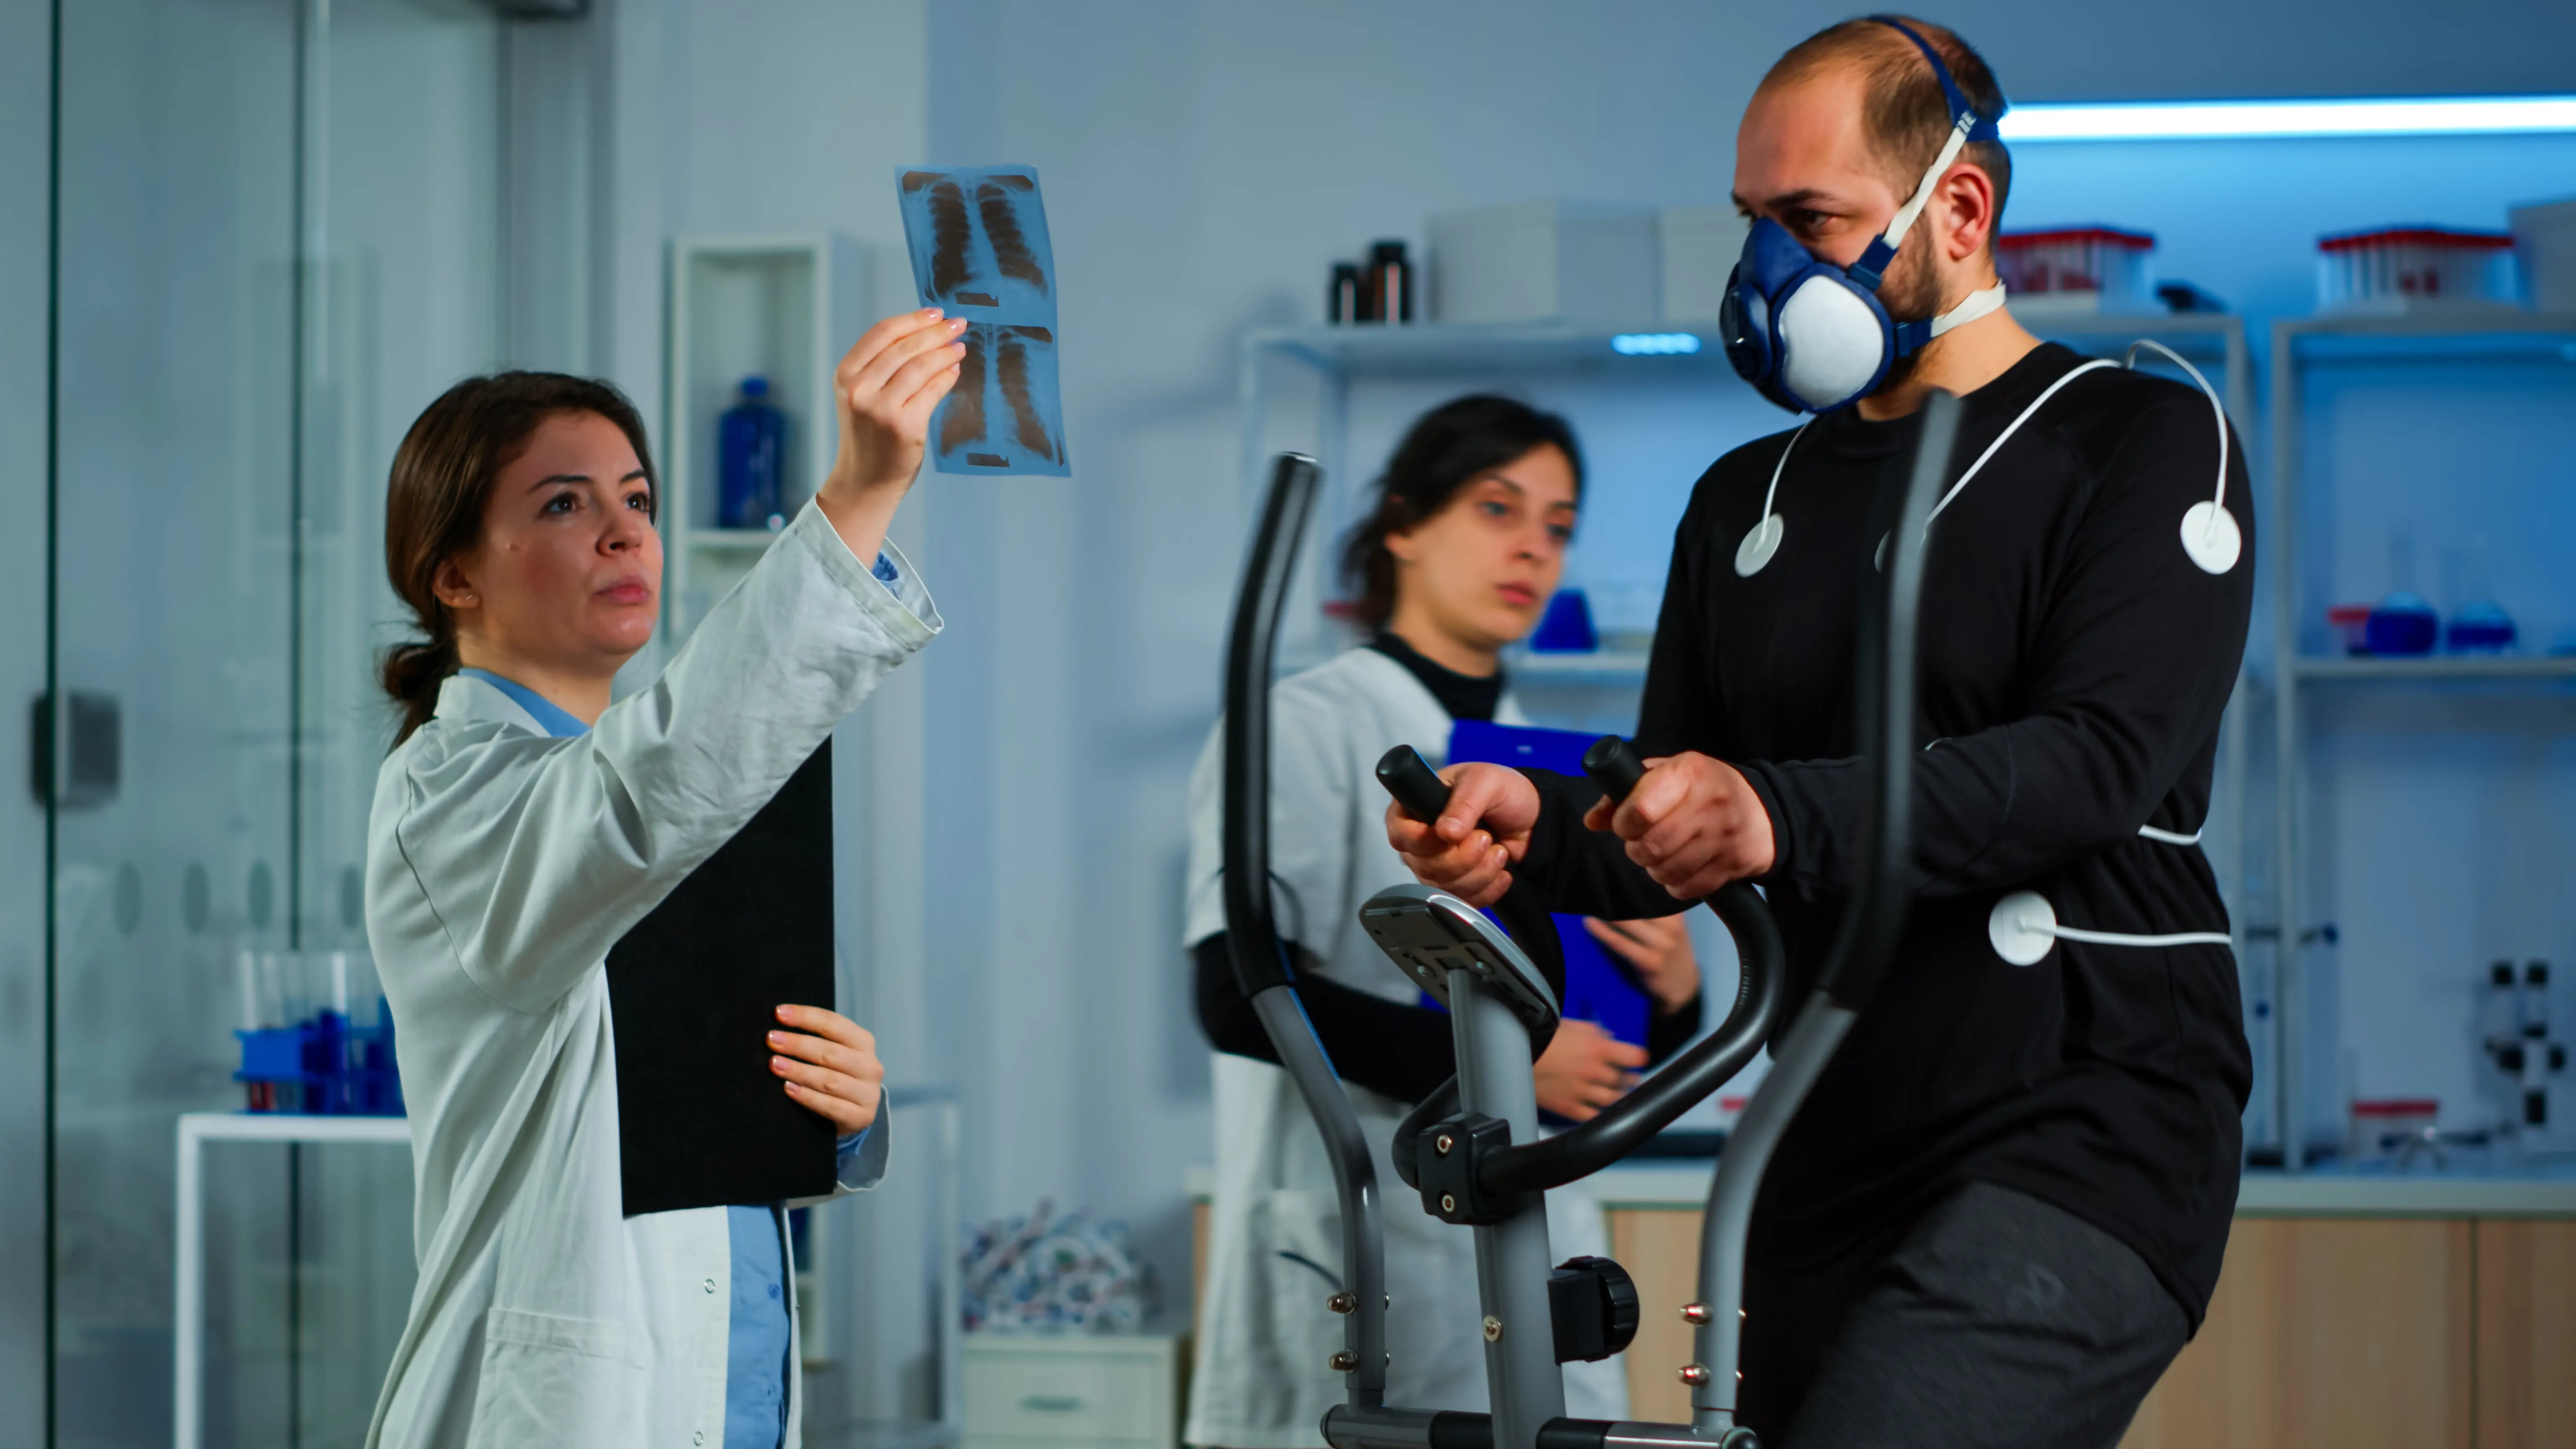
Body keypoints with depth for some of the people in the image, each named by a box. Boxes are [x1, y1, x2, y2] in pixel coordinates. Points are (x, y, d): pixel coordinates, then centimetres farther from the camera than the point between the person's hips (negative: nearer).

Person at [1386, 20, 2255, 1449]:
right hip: (1831, 1167, 7)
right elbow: (1671, 836, 16)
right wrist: (1540, 824, -9)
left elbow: (2100, 758, -16)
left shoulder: (2142, 444, -1)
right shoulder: (1748, 502, 19)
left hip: (2081, 1144, -7)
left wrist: (1785, 817, -30)